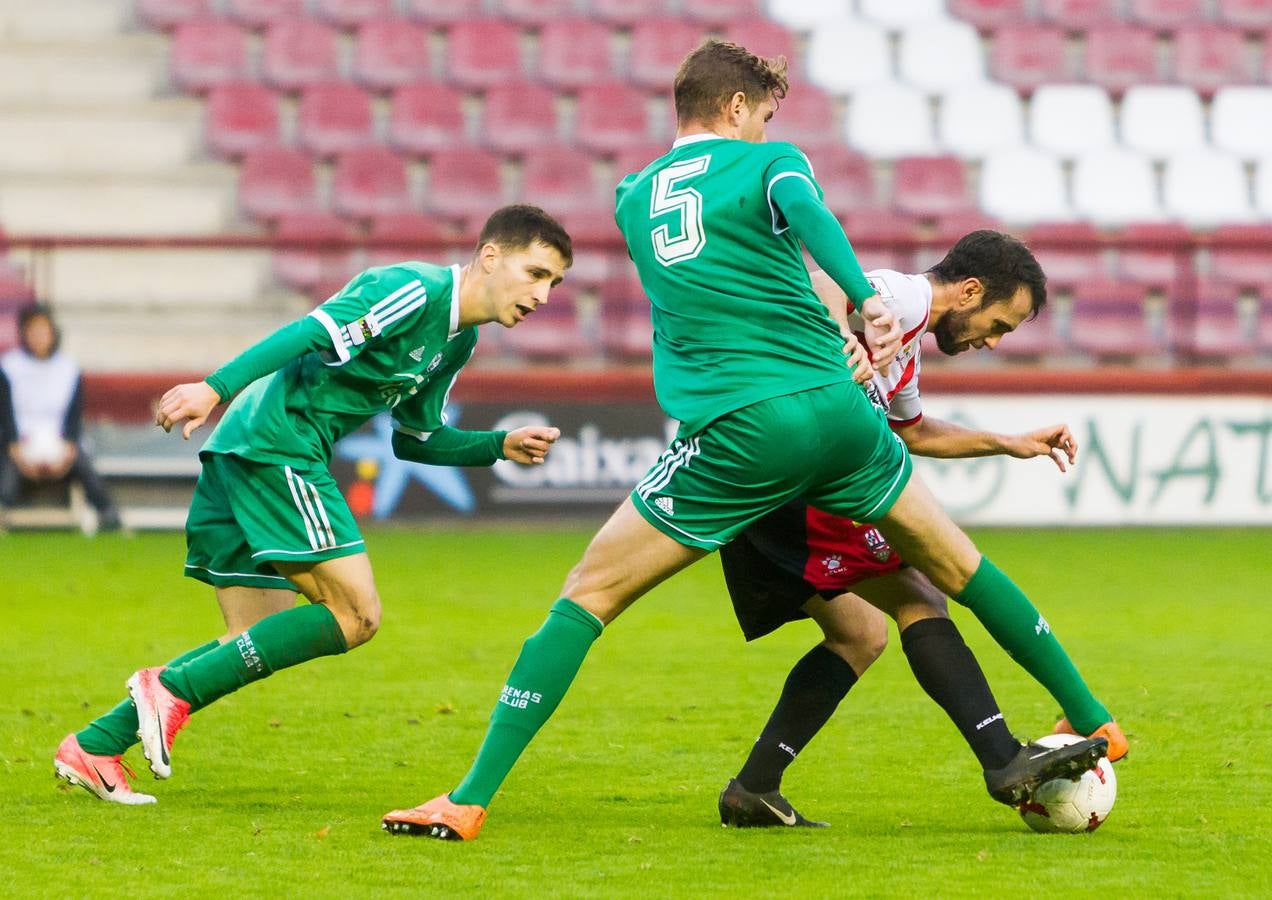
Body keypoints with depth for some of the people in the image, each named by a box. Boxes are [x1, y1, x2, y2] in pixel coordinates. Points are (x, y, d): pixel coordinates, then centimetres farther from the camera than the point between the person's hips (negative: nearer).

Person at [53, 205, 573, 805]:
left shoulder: (457, 341, 19)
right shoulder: (417, 291, -11)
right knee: (355, 615, -12)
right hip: (276, 446, -10)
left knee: (258, 646, 10)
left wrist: (502, 446, 17)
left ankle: (95, 745, 8)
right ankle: (173, 688, -13)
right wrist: (216, 389, -32)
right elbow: (311, 332, -22)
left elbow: (415, 440, 29)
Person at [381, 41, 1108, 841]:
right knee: (953, 561, 22)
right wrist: (865, 298, -30)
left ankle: (470, 801, -4)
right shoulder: (767, 161, 7)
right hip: (835, 409, 0)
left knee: (587, 596, 5)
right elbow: (806, 210, -16)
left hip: (735, 436, 0)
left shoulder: (633, 198, 18)